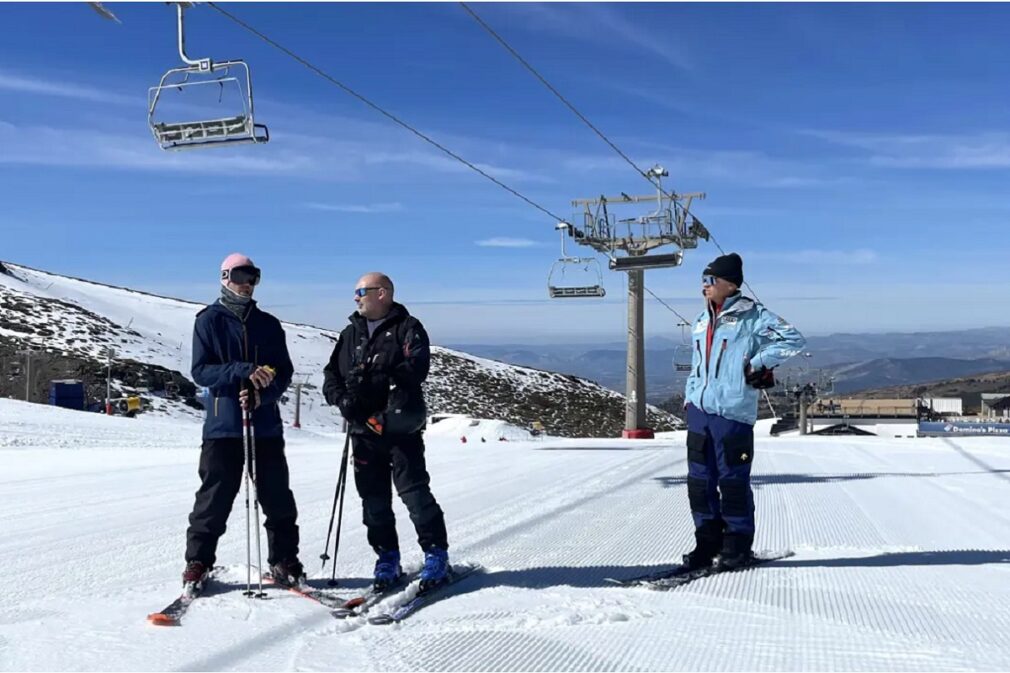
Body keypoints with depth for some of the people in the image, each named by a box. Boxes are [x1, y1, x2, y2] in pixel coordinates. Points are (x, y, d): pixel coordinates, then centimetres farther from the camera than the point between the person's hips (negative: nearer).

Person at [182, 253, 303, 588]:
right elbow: (201, 371, -6)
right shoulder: (209, 321, 3)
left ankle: (283, 560, 17)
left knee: (277, 497, 5)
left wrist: (262, 394, -13)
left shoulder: (269, 324, 11)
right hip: (223, 425, -3)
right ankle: (198, 561, 13)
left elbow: (284, 372, 7)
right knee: (215, 497, 0)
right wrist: (244, 371, -19)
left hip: (266, 425, 3)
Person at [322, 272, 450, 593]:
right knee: (373, 499, 8)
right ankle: (387, 558, 18)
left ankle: (436, 554, 5)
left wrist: (371, 381, -24)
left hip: (401, 426, -5)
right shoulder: (350, 334, 18)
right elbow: (331, 374, 13)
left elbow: (415, 368, -16)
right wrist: (341, 397, -9)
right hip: (363, 428, 6)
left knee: (414, 491, -7)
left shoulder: (408, 328, -1)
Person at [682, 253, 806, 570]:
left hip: (733, 413, -7)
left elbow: (793, 340, -9)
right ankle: (707, 541, 18)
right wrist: (689, 397, 17)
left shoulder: (752, 316, -5)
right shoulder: (702, 321, 18)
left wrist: (758, 363, -12)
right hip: (698, 411, 7)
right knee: (700, 479, 8)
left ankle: (738, 546, 10)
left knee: (733, 480, -2)